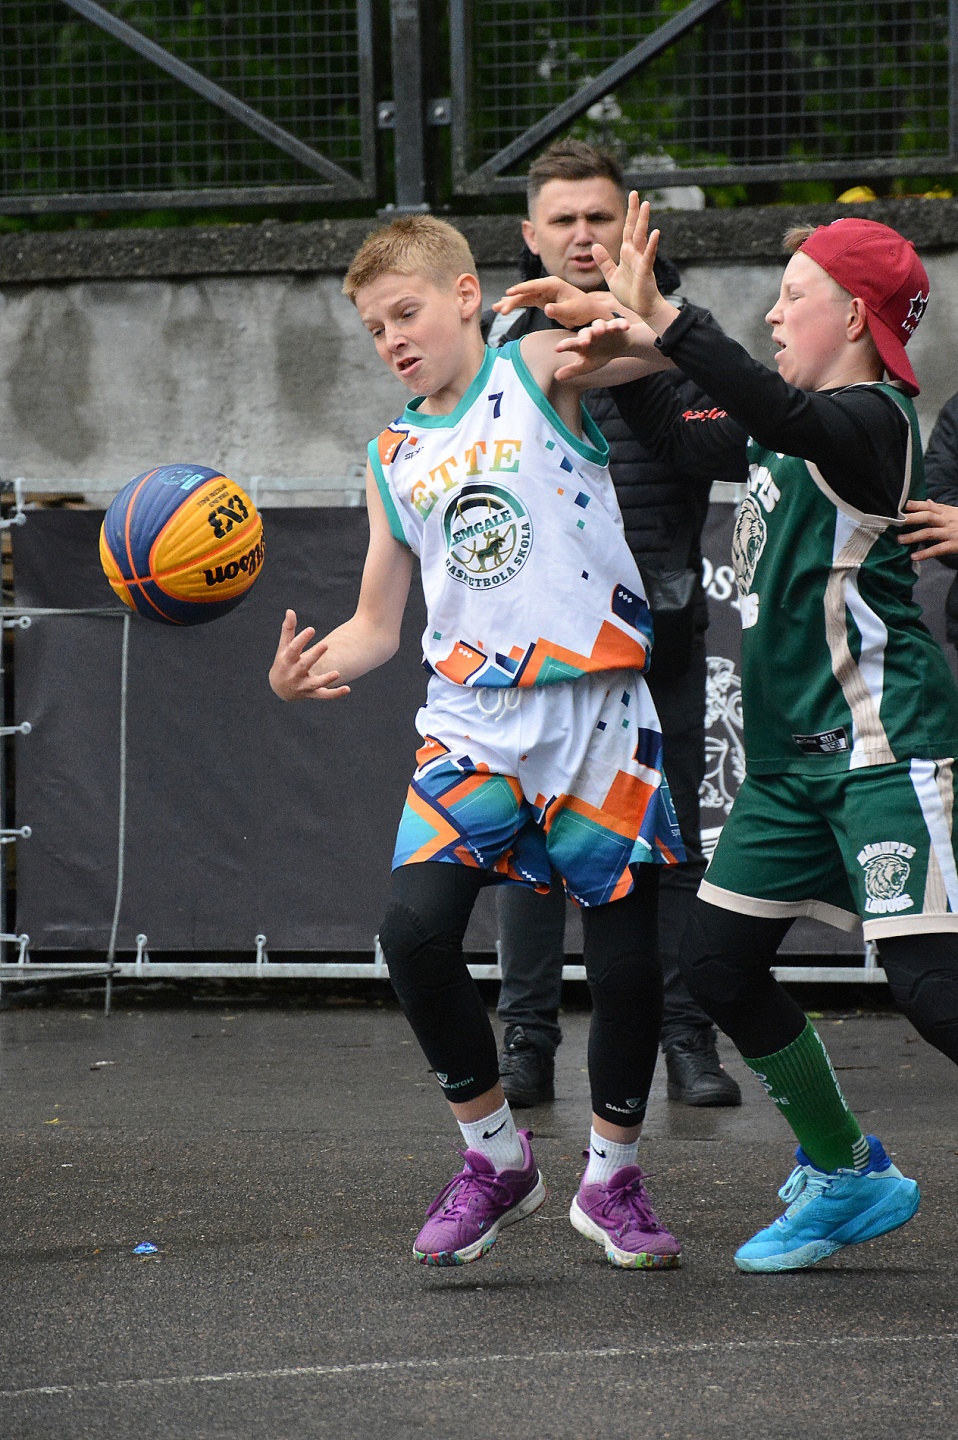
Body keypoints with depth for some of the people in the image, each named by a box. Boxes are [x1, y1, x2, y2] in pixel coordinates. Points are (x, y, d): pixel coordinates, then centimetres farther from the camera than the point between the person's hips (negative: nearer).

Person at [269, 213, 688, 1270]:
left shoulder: (540, 371, 2)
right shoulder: (393, 460, 15)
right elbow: (376, 623, 17)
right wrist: (310, 669, -4)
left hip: (599, 707, -3)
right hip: (474, 722, 4)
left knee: (628, 961, 0)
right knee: (415, 929, -16)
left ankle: (611, 1178, 23)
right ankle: (496, 1157, 4)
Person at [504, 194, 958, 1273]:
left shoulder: (870, 420, -12)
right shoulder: (795, 425, 16)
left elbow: (783, 415, -34)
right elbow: (687, 443, 31)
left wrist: (665, 322, -39)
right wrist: (622, 358, 15)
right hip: (790, 756, 10)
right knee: (717, 961, 9)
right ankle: (847, 1176, 21)